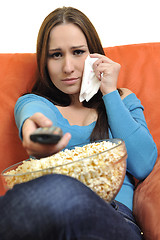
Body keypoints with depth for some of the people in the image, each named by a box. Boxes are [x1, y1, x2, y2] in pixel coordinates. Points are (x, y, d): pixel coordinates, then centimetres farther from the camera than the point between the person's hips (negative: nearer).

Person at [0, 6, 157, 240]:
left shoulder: (123, 100, 21)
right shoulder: (30, 102, 20)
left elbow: (143, 166, 4)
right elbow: (34, 113, -8)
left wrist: (110, 93, 6)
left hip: (114, 214, 0)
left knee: (60, 197, -38)